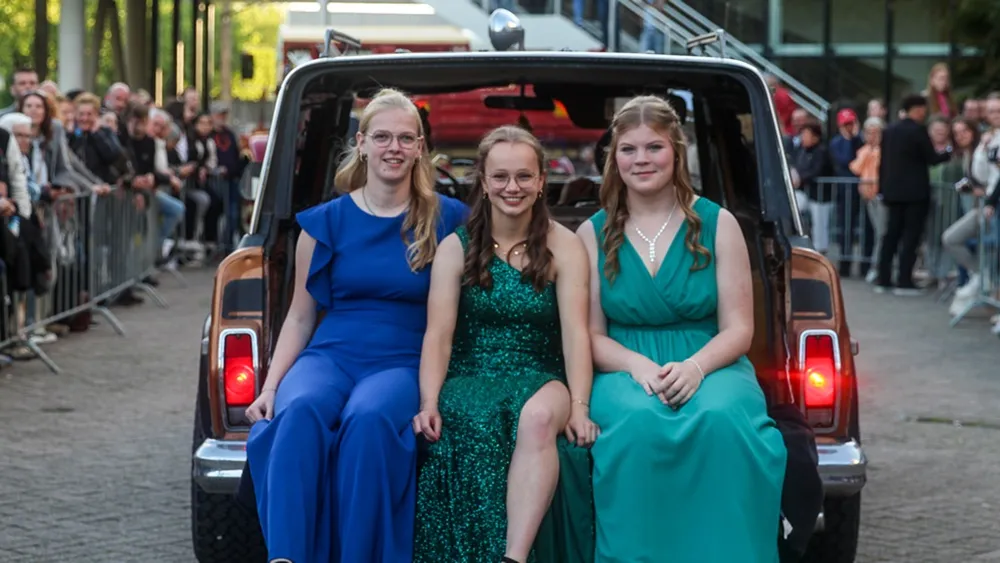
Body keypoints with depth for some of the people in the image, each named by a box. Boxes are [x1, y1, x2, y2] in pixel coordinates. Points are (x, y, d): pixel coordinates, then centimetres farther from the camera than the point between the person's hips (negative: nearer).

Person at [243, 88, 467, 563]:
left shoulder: (447, 220, 6)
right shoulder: (326, 221, 10)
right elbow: (300, 316, 14)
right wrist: (270, 385, 0)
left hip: (404, 362, -1)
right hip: (331, 354, 1)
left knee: (369, 418, -37)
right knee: (300, 410, -35)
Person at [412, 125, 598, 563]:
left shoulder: (563, 247, 6)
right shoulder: (456, 248, 8)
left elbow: (575, 333, -5)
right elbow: (438, 334, 0)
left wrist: (578, 406, -19)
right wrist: (429, 403, -17)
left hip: (540, 378, -1)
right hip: (470, 375, 1)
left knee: (539, 417, -38)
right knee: (478, 427, -36)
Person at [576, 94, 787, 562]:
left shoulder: (717, 225, 7)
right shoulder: (592, 234, 9)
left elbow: (738, 330, 3)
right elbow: (591, 335, 5)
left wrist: (697, 367, -18)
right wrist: (637, 366, -16)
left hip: (710, 365, 0)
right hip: (625, 370, 0)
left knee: (723, 420, -36)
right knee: (638, 423, -37)